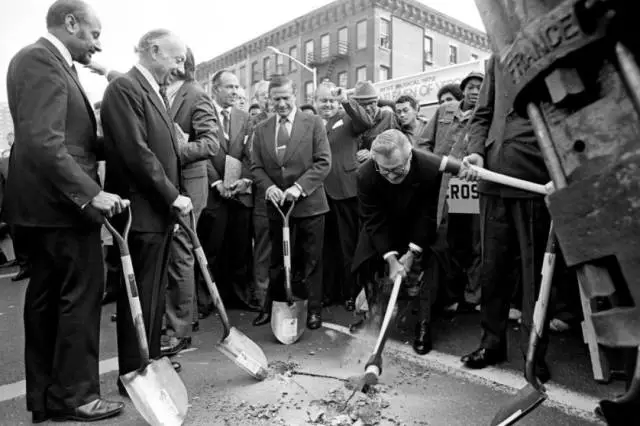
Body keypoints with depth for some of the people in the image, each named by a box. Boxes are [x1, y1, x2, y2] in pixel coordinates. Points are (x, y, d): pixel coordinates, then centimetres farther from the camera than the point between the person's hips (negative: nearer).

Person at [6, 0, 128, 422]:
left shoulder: (50, 62, 18)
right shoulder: (41, 59, -12)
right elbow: (43, 142, -24)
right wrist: (90, 193, -26)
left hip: (44, 203, 10)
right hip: (61, 203, -10)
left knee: (46, 299, 14)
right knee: (81, 296, 0)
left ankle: (45, 397, 27)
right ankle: (76, 395, 15)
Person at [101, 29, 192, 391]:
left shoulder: (156, 91, 16)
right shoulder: (125, 89, -12)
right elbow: (136, 153, -20)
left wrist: (174, 197, 10)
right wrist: (172, 197, -15)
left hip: (161, 210, 9)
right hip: (141, 212, -9)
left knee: (156, 293, 17)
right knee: (140, 297, 1)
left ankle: (151, 358, 33)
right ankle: (134, 374, 16)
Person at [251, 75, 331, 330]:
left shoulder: (313, 123, -1)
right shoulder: (261, 129, 9)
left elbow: (323, 162, -7)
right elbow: (256, 166, 8)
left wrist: (299, 187, -18)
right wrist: (269, 187, -12)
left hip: (309, 204, -2)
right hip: (276, 205, 3)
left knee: (310, 261, 6)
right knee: (277, 261, 13)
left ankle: (313, 310, 20)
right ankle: (272, 307, 27)